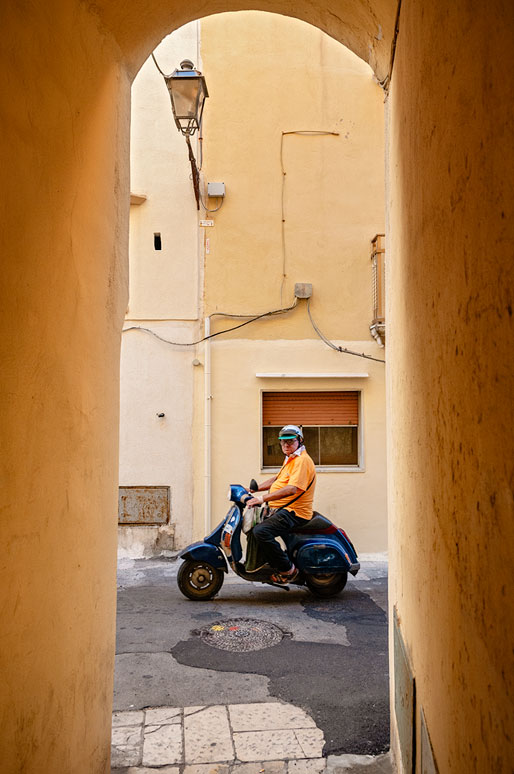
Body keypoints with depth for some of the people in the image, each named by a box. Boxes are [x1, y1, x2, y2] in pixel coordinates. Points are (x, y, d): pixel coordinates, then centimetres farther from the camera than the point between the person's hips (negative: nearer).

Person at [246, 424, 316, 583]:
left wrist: (263, 498, -30)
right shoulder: (290, 459, 20)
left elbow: (292, 489, -27)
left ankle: (287, 569, -15)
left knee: (260, 531, -27)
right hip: (281, 510, 11)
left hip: (294, 512, -11)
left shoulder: (302, 460, -15)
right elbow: (276, 480, 29)